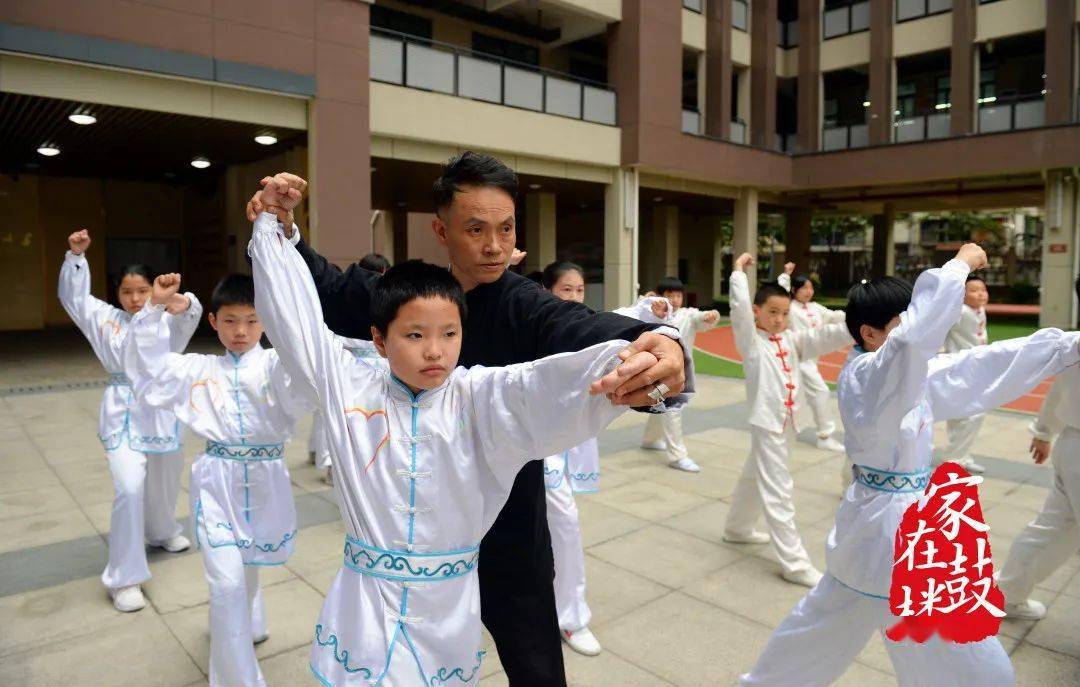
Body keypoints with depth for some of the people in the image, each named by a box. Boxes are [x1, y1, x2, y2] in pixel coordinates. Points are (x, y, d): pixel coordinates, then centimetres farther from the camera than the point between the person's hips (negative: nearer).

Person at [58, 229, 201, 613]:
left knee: (164, 483, 18)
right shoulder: (106, 319, 5)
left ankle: (162, 531, 50)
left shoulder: (167, 321, -1)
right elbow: (72, 296, 3)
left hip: (161, 412, 2)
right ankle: (124, 578, -4)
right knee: (129, 488, -15)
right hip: (122, 414, -1)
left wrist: (183, 304, -46)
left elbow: (190, 317, -22)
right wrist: (76, 256, -10)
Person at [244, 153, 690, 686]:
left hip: (507, 531, -3)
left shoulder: (524, 306, -15)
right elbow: (326, 289, 5)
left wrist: (660, 345, -57)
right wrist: (281, 228, -14)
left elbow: (581, 328, -34)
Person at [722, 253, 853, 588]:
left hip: (788, 422, 7)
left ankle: (737, 528, 42)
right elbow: (740, 307, -19)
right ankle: (794, 563, 0)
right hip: (766, 422, -7)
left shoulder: (792, 340, 11)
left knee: (756, 479, 23)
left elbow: (825, 337, -3)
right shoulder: (750, 341, -5)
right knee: (778, 493, -5)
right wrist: (739, 271, -10)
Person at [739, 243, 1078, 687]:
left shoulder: (904, 375, 5)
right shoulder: (867, 376, -22)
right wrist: (961, 264, -26)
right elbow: (916, 337, -40)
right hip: (897, 531, -10)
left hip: (874, 523, 10)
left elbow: (984, 368, 6)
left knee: (824, 627, 27)